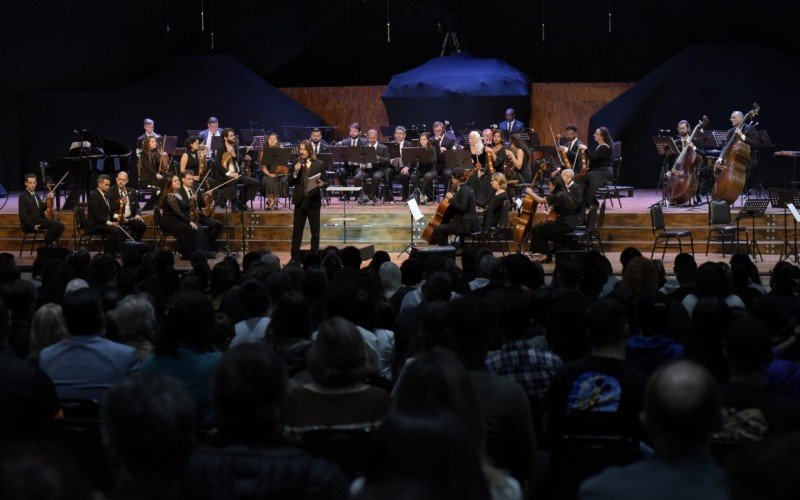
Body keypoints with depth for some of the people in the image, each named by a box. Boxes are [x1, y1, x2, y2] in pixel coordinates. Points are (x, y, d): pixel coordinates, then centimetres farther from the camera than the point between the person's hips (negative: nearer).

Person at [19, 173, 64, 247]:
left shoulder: (36, 195, 21)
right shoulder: (23, 196, -6)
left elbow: (43, 208, 24)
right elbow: (22, 215, -12)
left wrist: (50, 199, 7)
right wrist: (33, 226, -21)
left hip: (40, 220, 8)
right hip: (32, 221, -8)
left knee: (60, 225, -11)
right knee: (55, 224, -25)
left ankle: (52, 243, -4)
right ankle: (47, 245, -14)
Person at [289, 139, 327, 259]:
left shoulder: (319, 164, 1)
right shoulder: (296, 164, 5)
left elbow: (324, 182, 2)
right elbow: (290, 183, 2)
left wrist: (321, 184, -19)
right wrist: (295, 172, -14)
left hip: (313, 201, -1)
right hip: (300, 201, 1)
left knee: (315, 232, 4)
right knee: (296, 231, 3)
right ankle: (294, 259, 9)